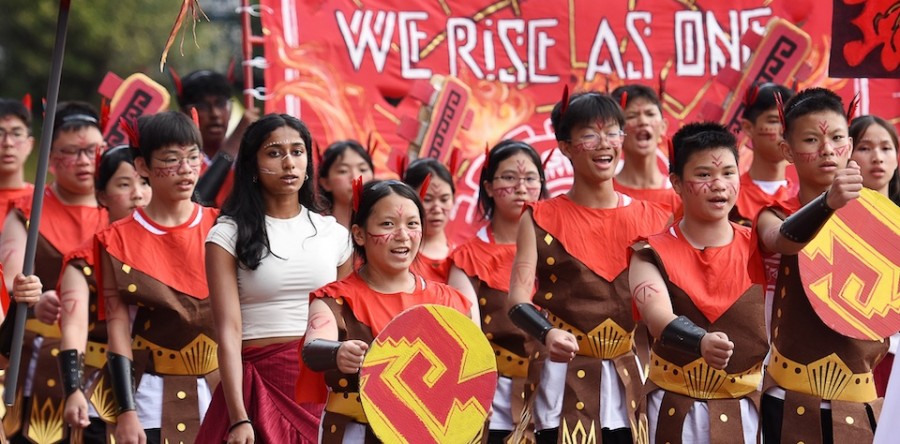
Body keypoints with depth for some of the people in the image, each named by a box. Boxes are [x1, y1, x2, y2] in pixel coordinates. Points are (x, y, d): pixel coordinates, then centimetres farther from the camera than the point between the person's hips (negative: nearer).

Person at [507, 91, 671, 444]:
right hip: (563, 378, -3)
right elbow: (518, 297, -11)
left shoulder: (649, 219, 7)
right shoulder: (542, 219, -2)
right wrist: (547, 334, -30)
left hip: (626, 379, 3)